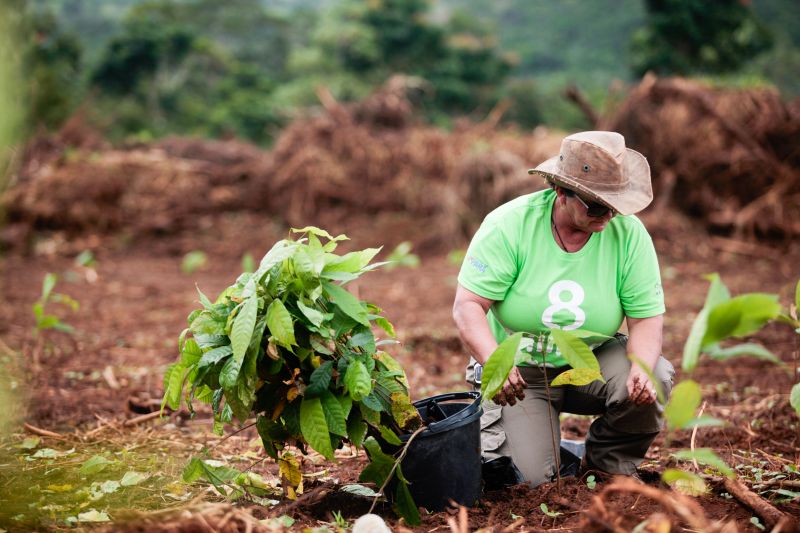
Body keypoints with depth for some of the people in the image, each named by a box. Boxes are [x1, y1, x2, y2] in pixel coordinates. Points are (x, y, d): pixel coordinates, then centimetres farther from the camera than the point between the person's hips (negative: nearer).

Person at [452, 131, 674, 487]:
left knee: (655, 379, -27)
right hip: (519, 371, -2)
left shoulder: (629, 234, -13)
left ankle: (609, 466, 3)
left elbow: (646, 318, -11)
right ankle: (491, 432, 20)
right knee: (531, 479, -18)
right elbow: (468, 304, -21)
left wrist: (642, 368, -33)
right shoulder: (509, 225, -19)